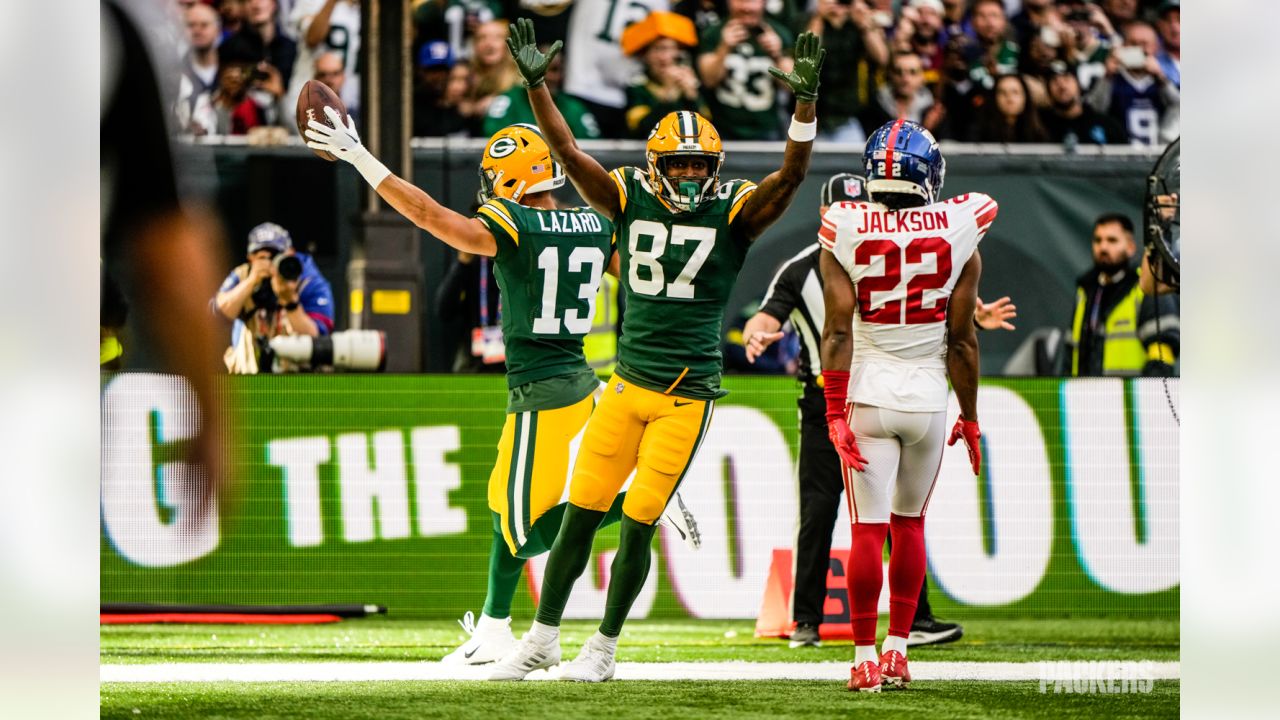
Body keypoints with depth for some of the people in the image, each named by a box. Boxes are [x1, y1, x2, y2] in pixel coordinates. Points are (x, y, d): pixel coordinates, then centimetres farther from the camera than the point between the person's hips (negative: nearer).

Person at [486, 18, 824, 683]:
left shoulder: (734, 213, -4)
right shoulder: (631, 199, 2)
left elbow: (791, 174, -18)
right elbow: (567, 151, -4)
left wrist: (805, 102, -32)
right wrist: (535, 84, -16)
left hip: (687, 395, -2)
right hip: (628, 381, 3)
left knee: (638, 523, -3)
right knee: (581, 513, 5)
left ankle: (605, 647, 13)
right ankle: (542, 638, 17)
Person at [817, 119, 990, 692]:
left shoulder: (845, 234, -8)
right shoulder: (957, 236, -6)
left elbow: (838, 331, -10)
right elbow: (962, 339, -2)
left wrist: (835, 412, -7)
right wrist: (970, 417, 7)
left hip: (868, 397, -1)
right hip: (928, 399, 1)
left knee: (868, 530, 3)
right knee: (910, 523, 16)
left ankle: (865, 659, 4)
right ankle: (897, 650, 18)